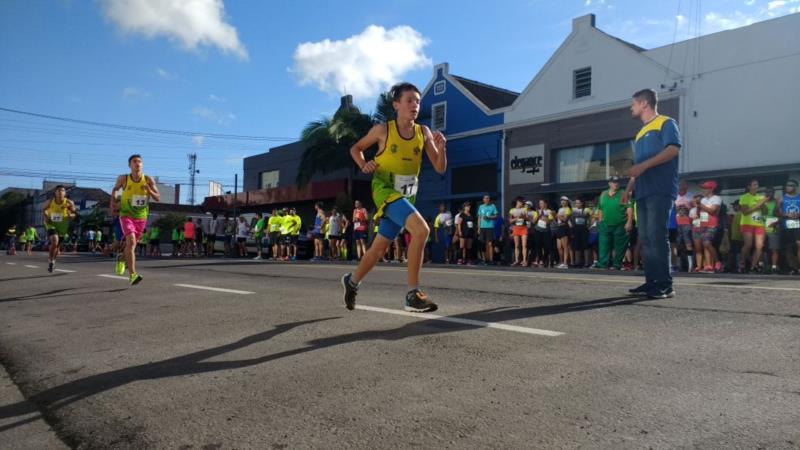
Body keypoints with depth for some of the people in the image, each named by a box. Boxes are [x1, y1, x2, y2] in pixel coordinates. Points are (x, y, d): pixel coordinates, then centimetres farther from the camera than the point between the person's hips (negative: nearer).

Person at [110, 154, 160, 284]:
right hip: (126, 215, -3)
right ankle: (133, 275, -26)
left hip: (141, 217, 3)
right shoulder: (123, 179, -6)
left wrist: (150, 191, -25)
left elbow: (158, 198, -7)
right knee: (131, 241, -23)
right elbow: (115, 189, 15)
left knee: (132, 243, 18)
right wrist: (113, 202, 1)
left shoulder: (148, 180, -6)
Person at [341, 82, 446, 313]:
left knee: (381, 246, 15)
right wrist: (363, 165, -12)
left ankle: (351, 281, 40)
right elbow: (355, 149, 7)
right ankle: (413, 295, -22)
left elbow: (440, 168, 0)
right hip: (385, 190, -5)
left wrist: (441, 147, -18)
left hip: (407, 194, 6)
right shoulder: (383, 130, -7)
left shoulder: (423, 132, 2)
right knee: (421, 229, -28)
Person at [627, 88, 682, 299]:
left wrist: (644, 165, -21)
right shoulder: (640, 133, 26)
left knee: (657, 236, -13)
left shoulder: (665, 123, 3)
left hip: (660, 190, -8)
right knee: (645, 238, 5)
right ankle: (651, 282, 9)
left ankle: (665, 285, -11)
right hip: (643, 192, 8)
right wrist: (628, 189, 19)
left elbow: (673, 148, -14)